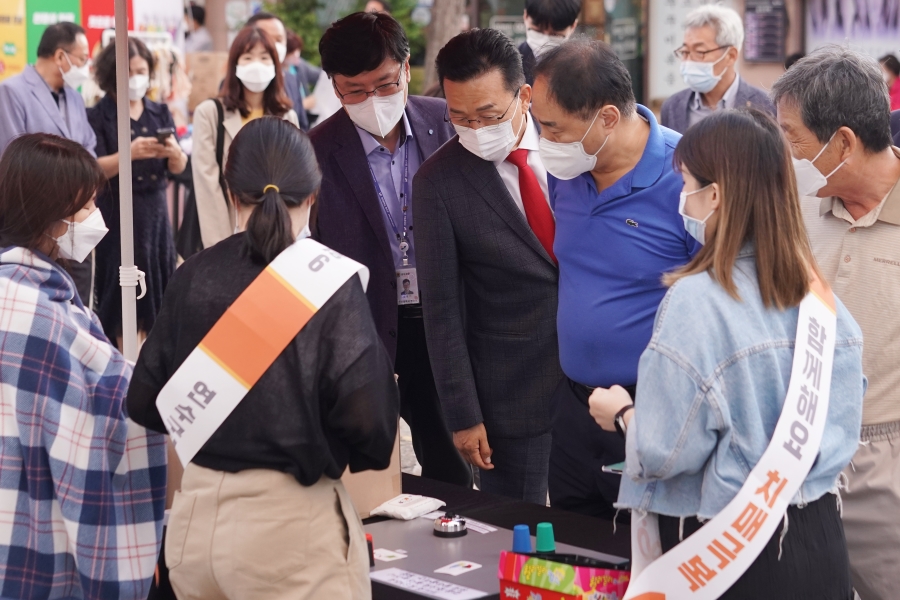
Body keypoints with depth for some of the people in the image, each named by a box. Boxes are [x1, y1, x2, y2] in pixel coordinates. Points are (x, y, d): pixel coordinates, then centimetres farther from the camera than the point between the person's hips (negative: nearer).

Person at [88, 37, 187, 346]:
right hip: (117, 215, -4)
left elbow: (179, 168, 5)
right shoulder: (97, 117, -3)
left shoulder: (161, 113, 9)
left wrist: (174, 152, -19)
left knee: (157, 288, 2)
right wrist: (129, 153, -28)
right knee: (121, 292, -5)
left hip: (155, 212, 4)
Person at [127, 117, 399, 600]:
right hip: (290, 522, -4)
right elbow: (364, 412, -17)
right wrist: (320, 452, 4)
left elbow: (145, 402, 5)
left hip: (196, 520, 5)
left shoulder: (193, 276, 0)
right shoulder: (329, 278, -11)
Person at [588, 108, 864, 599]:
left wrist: (622, 412, 1)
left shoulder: (696, 300, -20)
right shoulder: (816, 292, -1)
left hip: (726, 549, -6)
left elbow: (668, 452, -17)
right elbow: (840, 424, 8)